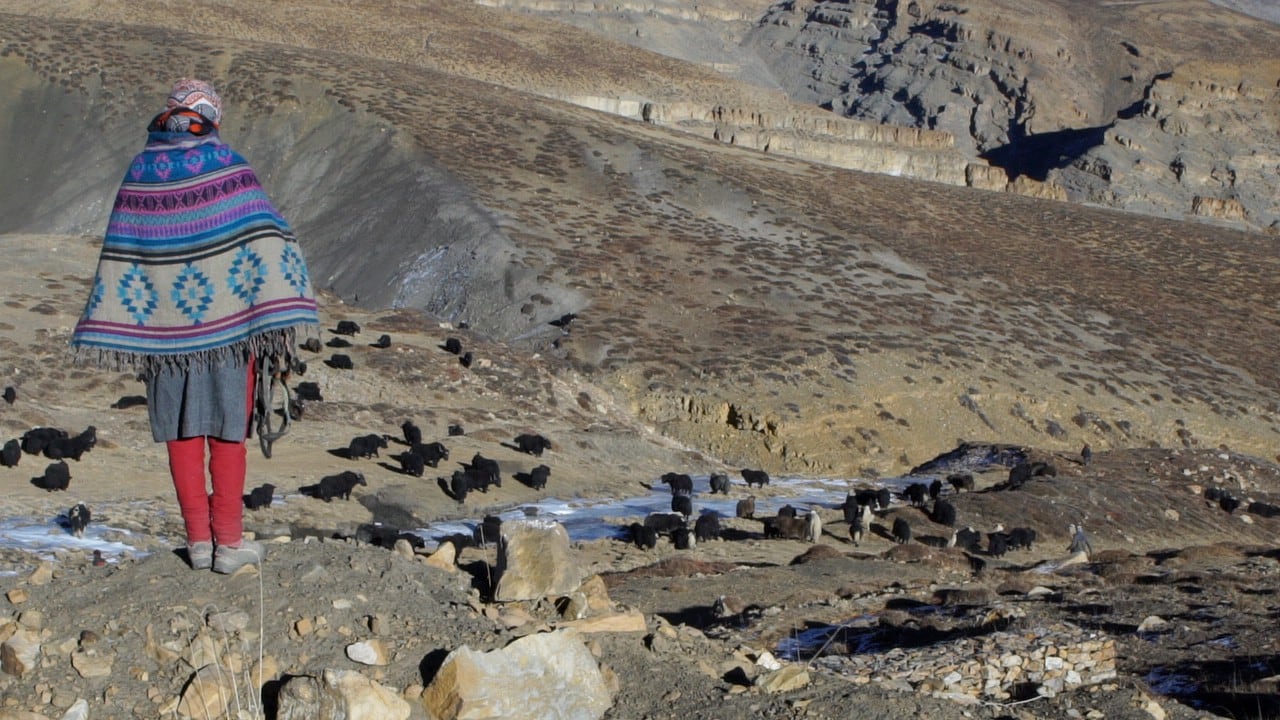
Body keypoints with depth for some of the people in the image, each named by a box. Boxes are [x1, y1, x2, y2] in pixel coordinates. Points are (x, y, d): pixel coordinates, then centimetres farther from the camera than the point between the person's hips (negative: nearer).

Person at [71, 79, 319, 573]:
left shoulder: (139, 173, -1)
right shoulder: (228, 166, -7)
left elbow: (120, 258, -1)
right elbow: (262, 239, -13)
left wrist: (116, 334, 3)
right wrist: (281, 311, -11)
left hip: (165, 327, 2)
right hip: (225, 322, -2)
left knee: (182, 433, 12)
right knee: (227, 432, 7)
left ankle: (198, 540, 16)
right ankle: (229, 542, 11)